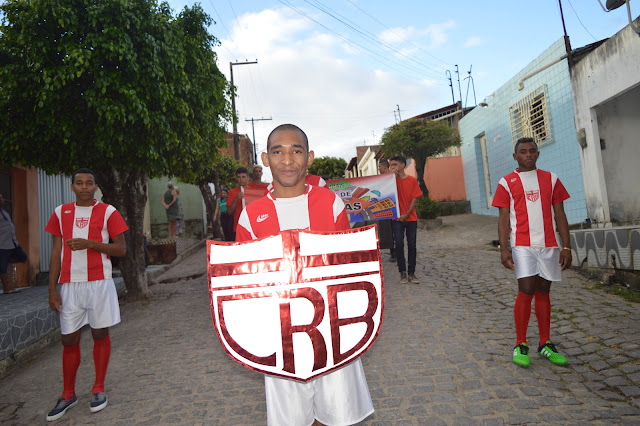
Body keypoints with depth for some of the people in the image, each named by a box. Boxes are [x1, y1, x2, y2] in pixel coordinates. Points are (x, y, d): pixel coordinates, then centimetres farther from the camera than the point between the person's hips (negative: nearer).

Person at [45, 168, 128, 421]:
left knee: (100, 334, 6)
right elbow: (56, 252, 9)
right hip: (69, 285, 3)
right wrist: (52, 288, 4)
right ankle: (68, 395, 24)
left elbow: (121, 249, -3)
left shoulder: (107, 212, 0)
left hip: (99, 283, -2)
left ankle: (99, 389, 21)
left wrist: (90, 243, -16)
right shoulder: (61, 213, 10)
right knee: (69, 339, 8)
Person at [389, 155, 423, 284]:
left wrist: (407, 214, -11)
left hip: (411, 218, 0)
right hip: (397, 218, 0)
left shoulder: (412, 180, 2)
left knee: (412, 245, 3)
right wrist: (394, 174, -13)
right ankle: (402, 272, 6)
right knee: (399, 244, -4)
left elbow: (414, 199, -1)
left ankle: (411, 272, 12)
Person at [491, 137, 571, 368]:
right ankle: (520, 345, 8)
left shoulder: (551, 179, 10)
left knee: (543, 292, 10)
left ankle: (545, 344, 22)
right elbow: (503, 218, -1)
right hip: (523, 246, -3)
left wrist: (566, 247, 4)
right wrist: (504, 249, -9)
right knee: (526, 292, -6)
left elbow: (560, 214, 10)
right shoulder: (507, 182, 2)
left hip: (549, 245, 3)